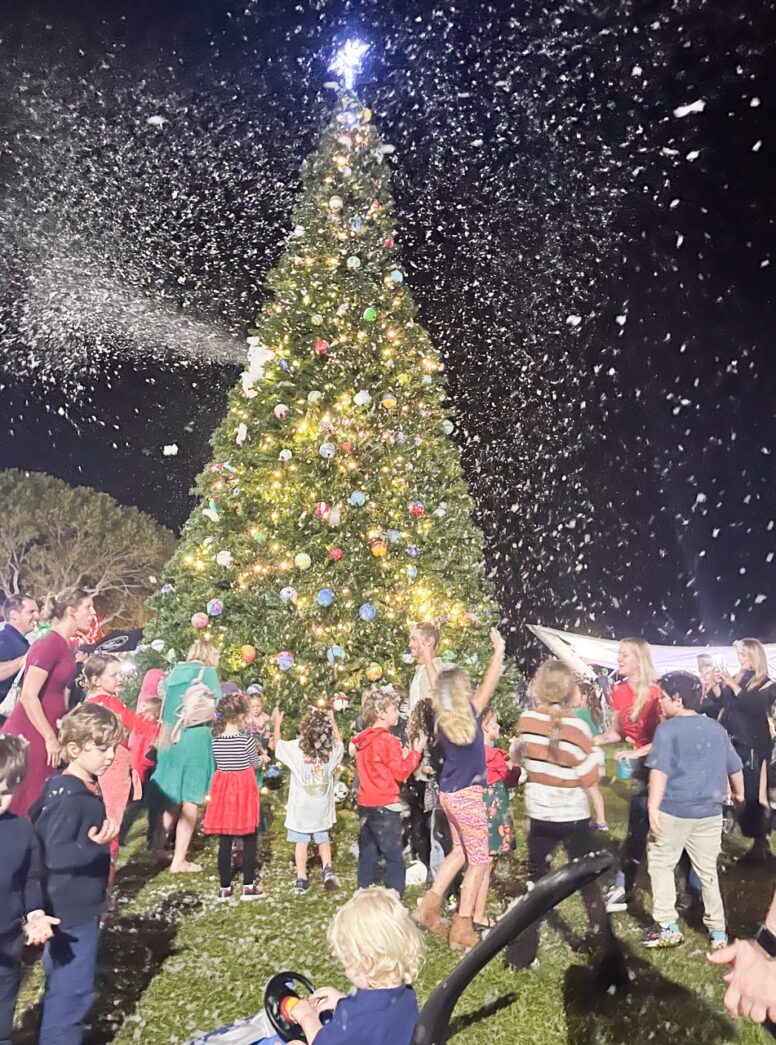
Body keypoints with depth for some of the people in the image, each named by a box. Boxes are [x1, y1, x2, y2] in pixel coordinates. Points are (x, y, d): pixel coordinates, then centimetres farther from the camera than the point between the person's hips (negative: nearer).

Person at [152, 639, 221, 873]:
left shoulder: (175, 671, 15)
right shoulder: (206, 672, -3)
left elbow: (167, 706, 19)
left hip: (170, 739, 6)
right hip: (194, 739, -6)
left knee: (172, 798, 16)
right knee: (190, 801, 1)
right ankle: (179, 861, 4)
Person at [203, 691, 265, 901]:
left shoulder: (216, 739, -3)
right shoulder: (246, 739, -14)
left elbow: (219, 762, 10)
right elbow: (255, 764, 2)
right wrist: (263, 759, 23)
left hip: (223, 787, 4)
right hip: (244, 789, -4)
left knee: (224, 841, 10)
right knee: (249, 840, 8)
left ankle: (224, 887, 16)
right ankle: (248, 886, 11)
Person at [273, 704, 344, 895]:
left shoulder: (295, 748, -16)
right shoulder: (332, 749, -11)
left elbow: (277, 745, 4)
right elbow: (339, 741, 15)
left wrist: (277, 724, 17)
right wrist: (332, 720, 24)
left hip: (301, 807, -2)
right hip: (322, 806, 2)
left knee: (301, 842, 10)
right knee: (323, 838, 20)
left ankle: (301, 880, 13)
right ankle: (327, 869, 4)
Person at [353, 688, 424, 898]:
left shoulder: (363, 740, 11)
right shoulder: (387, 740, -14)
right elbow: (401, 773, -11)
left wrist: (401, 756, 13)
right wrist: (415, 753, -1)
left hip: (365, 805, 8)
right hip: (385, 806, -8)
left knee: (367, 855, 13)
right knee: (395, 857, -1)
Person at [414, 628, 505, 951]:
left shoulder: (441, 718, -2)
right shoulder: (470, 714, -17)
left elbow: (436, 686, 14)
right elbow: (490, 684, -7)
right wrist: (499, 650, 6)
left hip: (448, 792, 7)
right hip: (467, 795, -7)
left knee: (460, 851, 24)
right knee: (480, 861, 6)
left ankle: (430, 905, 20)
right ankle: (463, 929, 7)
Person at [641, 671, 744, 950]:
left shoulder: (667, 729, -10)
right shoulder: (716, 728, 7)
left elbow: (660, 770, -19)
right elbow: (735, 768, 15)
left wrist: (653, 807, -20)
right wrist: (738, 794, 32)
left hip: (674, 810, -5)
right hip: (709, 811, 5)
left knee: (661, 865, 9)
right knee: (707, 870, 15)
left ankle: (667, 927, 9)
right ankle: (718, 932, 22)